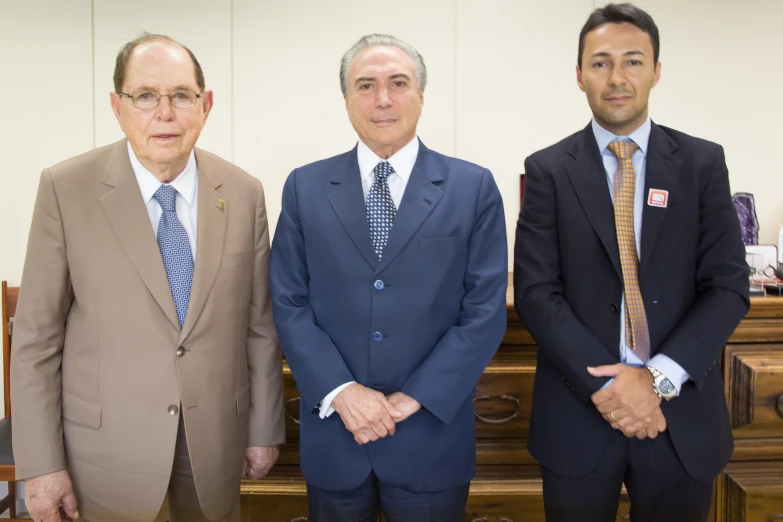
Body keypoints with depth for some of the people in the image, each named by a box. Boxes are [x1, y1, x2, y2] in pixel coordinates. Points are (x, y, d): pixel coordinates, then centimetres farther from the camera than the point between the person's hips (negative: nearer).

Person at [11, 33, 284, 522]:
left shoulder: (244, 193, -4)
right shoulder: (66, 188, -10)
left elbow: (260, 323, 1)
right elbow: (37, 334, -7)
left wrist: (265, 428, 4)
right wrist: (42, 463, -7)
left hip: (217, 438, 2)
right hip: (108, 442, -1)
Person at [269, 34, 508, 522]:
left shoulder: (474, 188, -2)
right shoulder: (305, 187, 2)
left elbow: (486, 311, -6)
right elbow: (290, 304, -1)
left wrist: (414, 398, -12)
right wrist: (340, 391, -13)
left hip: (432, 434, -1)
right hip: (333, 432, 1)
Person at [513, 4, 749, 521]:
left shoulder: (703, 162, 2)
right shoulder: (548, 169, -1)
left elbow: (729, 285, -2)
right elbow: (535, 291, -7)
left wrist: (660, 377, -14)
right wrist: (604, 383, -16)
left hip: (683, 413, 1)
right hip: (579, 411, -1)